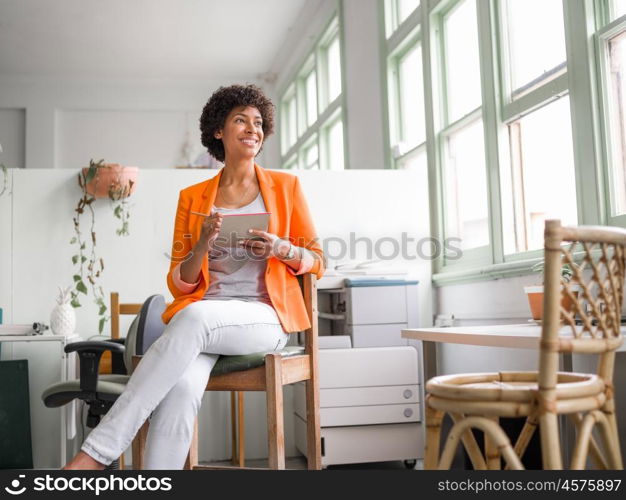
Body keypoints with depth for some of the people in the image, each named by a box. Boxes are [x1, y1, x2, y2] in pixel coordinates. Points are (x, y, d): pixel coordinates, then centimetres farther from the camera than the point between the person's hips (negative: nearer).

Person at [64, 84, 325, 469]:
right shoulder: (192, 197, 13)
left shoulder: (285, 186, 10)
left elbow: (317, 261, 12)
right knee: (179, 388, -34)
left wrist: (282, 249, -10)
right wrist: (203, 245, -10)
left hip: (266, 320, -1)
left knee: (194, 317, -36)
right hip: (199, 319, 2)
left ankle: (99, 451, -32)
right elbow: (179, 284, 10)